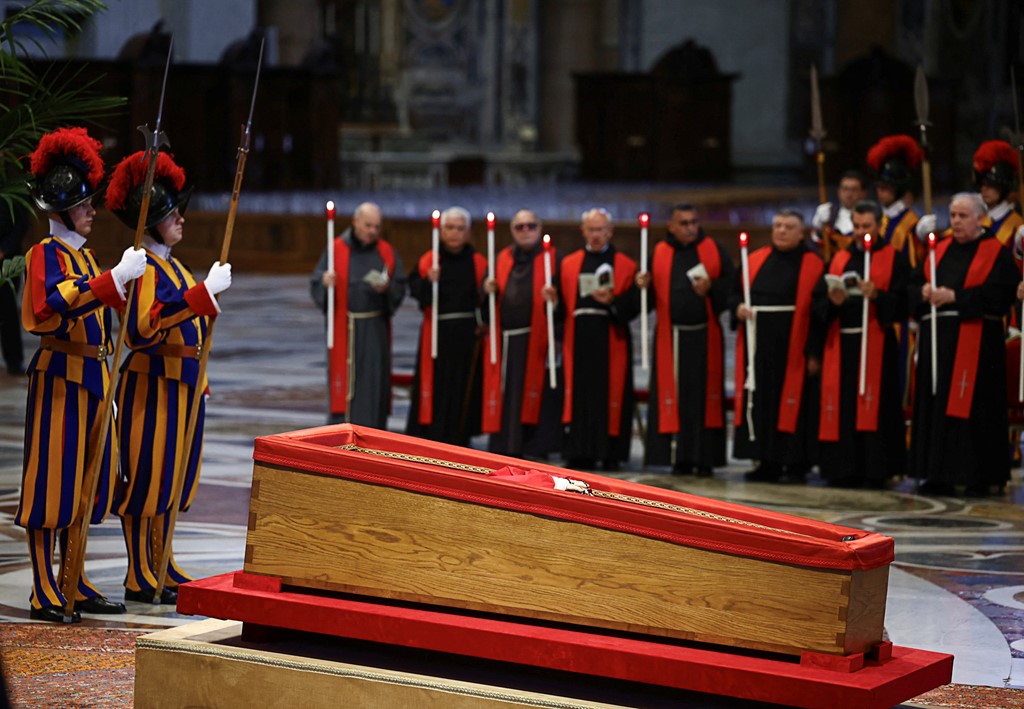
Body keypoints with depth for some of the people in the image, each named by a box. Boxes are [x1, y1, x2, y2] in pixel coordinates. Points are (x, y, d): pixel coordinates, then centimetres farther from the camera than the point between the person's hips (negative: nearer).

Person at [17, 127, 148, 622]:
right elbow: (54, 303, -30)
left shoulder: (83, 254, 16)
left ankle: (75, 585, 19)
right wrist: (115, 279, -35)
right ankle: (44, 593, -1)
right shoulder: (47, 252, -10)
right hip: (60, 376, -9)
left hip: (91, 376, 9)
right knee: (50, 481, -5)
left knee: (84, 482, 12)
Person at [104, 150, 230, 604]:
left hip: (183, 386, 9)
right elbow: (147, 324, -31)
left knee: (171, 477, 14)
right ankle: (140, 578, 1)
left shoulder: (174, 267, 16)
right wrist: (205, 291, -33)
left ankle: (162, 567, 22)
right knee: (146, 477, -3)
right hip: (152, 384, -9)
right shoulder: (144, 268, -14)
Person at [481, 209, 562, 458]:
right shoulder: (502, 259, 16)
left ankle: (536, 448, -4)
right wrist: (489, 290, -7)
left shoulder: (552, 259, 5)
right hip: (505, 341, 4)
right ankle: (506, 449, 7)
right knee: (506, 395, 2)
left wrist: (553, 298, -25)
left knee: (536, 396, -6)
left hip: (536, 340, -4)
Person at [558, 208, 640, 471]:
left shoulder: (625, 266, 6)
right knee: (579, 397, -1)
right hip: (578, 343, 2)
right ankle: (580, 452, 4)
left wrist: (612, 301, -18)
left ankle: (611, 453, 2)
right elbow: (561, 302, 10)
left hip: (611, 343, -2)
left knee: (612, 397, -3)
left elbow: (634, 305, -3)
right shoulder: (569, 264, 14)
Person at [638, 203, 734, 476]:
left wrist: (711, 288, -17)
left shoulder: (713, 250, 6)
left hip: (705, 337, -1)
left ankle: (705, 458, 3)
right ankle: (681, 458, 4)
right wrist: (644, 286, -15)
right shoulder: (660, 253, 8)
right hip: (672, 337, 1)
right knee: (675, 398, -1)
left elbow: (731, 282, 0)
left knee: (705, 396, -1)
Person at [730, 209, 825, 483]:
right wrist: (738, 307, -7)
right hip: (758, 347, 4)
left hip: (792, 348, -4)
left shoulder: (812, 265, -3)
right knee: (760, 402, 5)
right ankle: (768, 463, 13)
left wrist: (815, 352, -13)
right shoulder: (756, 260, 11)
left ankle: (796, 465, 6)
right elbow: (735, 292, 17)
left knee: (792, 405, -1)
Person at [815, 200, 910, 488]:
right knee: (841, 407, 0)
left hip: (876, 344, -4)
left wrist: (877, 296, -20)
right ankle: (846, 470, 4)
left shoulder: (894, 259, 5)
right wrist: (833, 302, -10)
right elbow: (820, 306, 11)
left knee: (873, 406, -7)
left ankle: (875, 470, -4)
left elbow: (903, 303, -5)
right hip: (841, 343, 4)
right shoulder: (839, 260, 17)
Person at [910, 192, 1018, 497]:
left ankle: (979, 477, -3)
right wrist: (925, 291, -9)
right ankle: (939, 474, 8)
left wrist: (954, 297, -17)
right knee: (936, 404, 3)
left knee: (972, 405, -7)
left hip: (975, 343, -6)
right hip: (937, 340, 6)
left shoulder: (996, 253, 0)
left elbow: (999, 293, -13)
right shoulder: (941, 250, 17)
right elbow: (914, 284, 15)